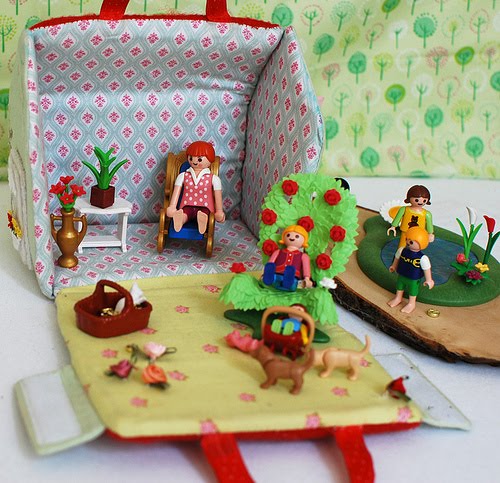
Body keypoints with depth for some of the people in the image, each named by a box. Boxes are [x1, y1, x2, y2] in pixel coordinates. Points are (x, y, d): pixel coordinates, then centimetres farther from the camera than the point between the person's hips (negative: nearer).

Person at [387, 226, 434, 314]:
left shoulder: (422, 258, -33)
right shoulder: (402, 250, -18)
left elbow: (426, 269, -20)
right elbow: (397, 258, 3)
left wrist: (428, 280, -12)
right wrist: (394, 266, 17)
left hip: (413, 280, -5)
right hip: (401, 275, 5)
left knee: (412, 291, 19)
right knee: (399, 287, 26)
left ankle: (411, 304, 42)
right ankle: (398, 298, 52)